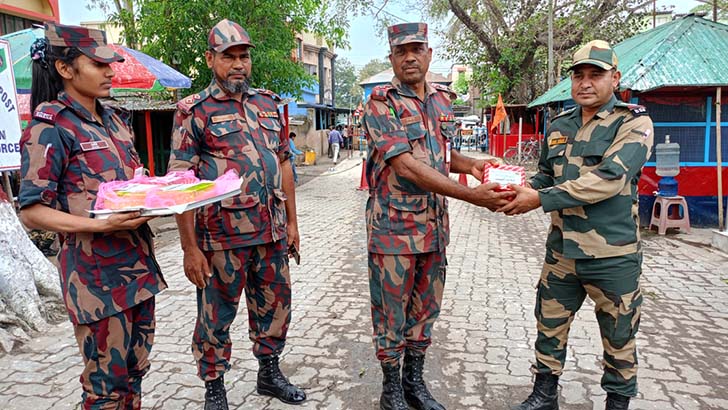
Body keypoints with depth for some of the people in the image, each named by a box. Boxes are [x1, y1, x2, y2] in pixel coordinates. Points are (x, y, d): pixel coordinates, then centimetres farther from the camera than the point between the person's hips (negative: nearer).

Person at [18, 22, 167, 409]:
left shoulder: (115, 120, 12)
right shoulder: (51, 127, -10)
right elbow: (32, 212, -13)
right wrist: (101, 225, -26)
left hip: (138, 261, 7)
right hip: (96, 271, -7)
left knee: (135, 369, 17)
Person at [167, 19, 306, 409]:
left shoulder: (267, 104, 10)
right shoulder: (194, 111, -6)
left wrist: (292, 222, 10)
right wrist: (190, 248, -14)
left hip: (271, 232, 5)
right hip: (221, 237, -5)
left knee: (274, 305, 16)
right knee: (216, 316, 8)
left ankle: (269, 373, 37)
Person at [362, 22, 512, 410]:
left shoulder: (442, 100, 8)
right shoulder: (380, 103, -13)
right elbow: (407, 167, -23)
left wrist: (470, 164, -3)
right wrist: (474, 196, -27)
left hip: (434, 225, 6)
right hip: (394, 226, -6)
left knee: (425, 308, 17)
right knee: (392, 312, 8)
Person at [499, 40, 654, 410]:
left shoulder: (634, 123, -9)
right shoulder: (558, 127, 9)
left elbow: (608, 179, -23)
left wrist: (541, 199, -26)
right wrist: (520, 192, -5)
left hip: (613, 255, -5)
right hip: (562, 251, 5)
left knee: (618, 337, 12)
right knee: (549, 325, 15)